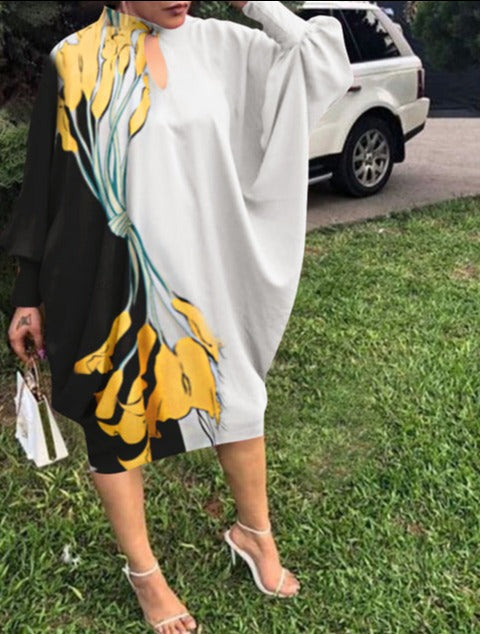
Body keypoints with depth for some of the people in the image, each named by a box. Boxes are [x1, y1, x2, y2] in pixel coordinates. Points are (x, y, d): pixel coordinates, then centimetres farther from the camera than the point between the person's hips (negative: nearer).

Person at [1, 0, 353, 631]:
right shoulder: (74, 60, -5)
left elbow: (326, 62, 2)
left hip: (206, 271, 3)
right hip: (109, 281, -2)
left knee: (237, 398, 14)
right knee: (114, 416, 9)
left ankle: (254, 531, 42)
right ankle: (143, 572, 33)